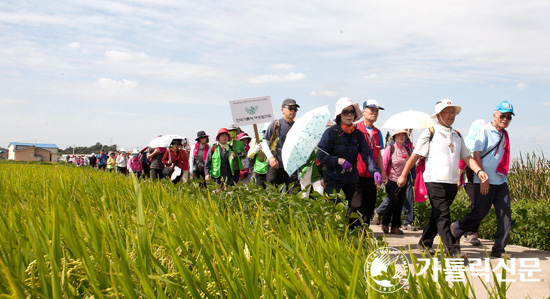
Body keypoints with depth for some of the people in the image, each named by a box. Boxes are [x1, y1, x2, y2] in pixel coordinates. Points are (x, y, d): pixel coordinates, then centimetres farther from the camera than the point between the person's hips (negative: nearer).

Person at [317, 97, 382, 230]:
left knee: (347, 211, 10)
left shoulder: (358, 134, 8)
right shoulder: (331, 132, -5)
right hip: (334, 180, -4)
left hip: (351, 180, 4)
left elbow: (367, 155, -2)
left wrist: (375, 171, -19)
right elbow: (321, 155, -7)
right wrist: (340, 161, -19)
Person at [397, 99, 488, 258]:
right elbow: (415, 155, 1)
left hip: (452, 182, 6)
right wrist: (403, 175, 0)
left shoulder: (457, 136, 18)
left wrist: (479, 170, -3)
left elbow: (467, 157, 15)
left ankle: (425, 243, 27)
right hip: (435, 181, -6)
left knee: (437, 214, 12)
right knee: (443, 215, -11)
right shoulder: (430, 133, 1)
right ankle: (453, 250, -13)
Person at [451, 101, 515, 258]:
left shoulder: (504, 135, 14)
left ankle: (498, 249, 9)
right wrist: (482, 177, -17)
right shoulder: (485, 130, -6)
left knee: (506, 216, 1)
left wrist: (503, 176, 15)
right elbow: (476, 155, -11)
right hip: (485, 181, -7)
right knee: (479, 213, -4)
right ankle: (455, 230, 19)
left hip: (501, 181, 7)